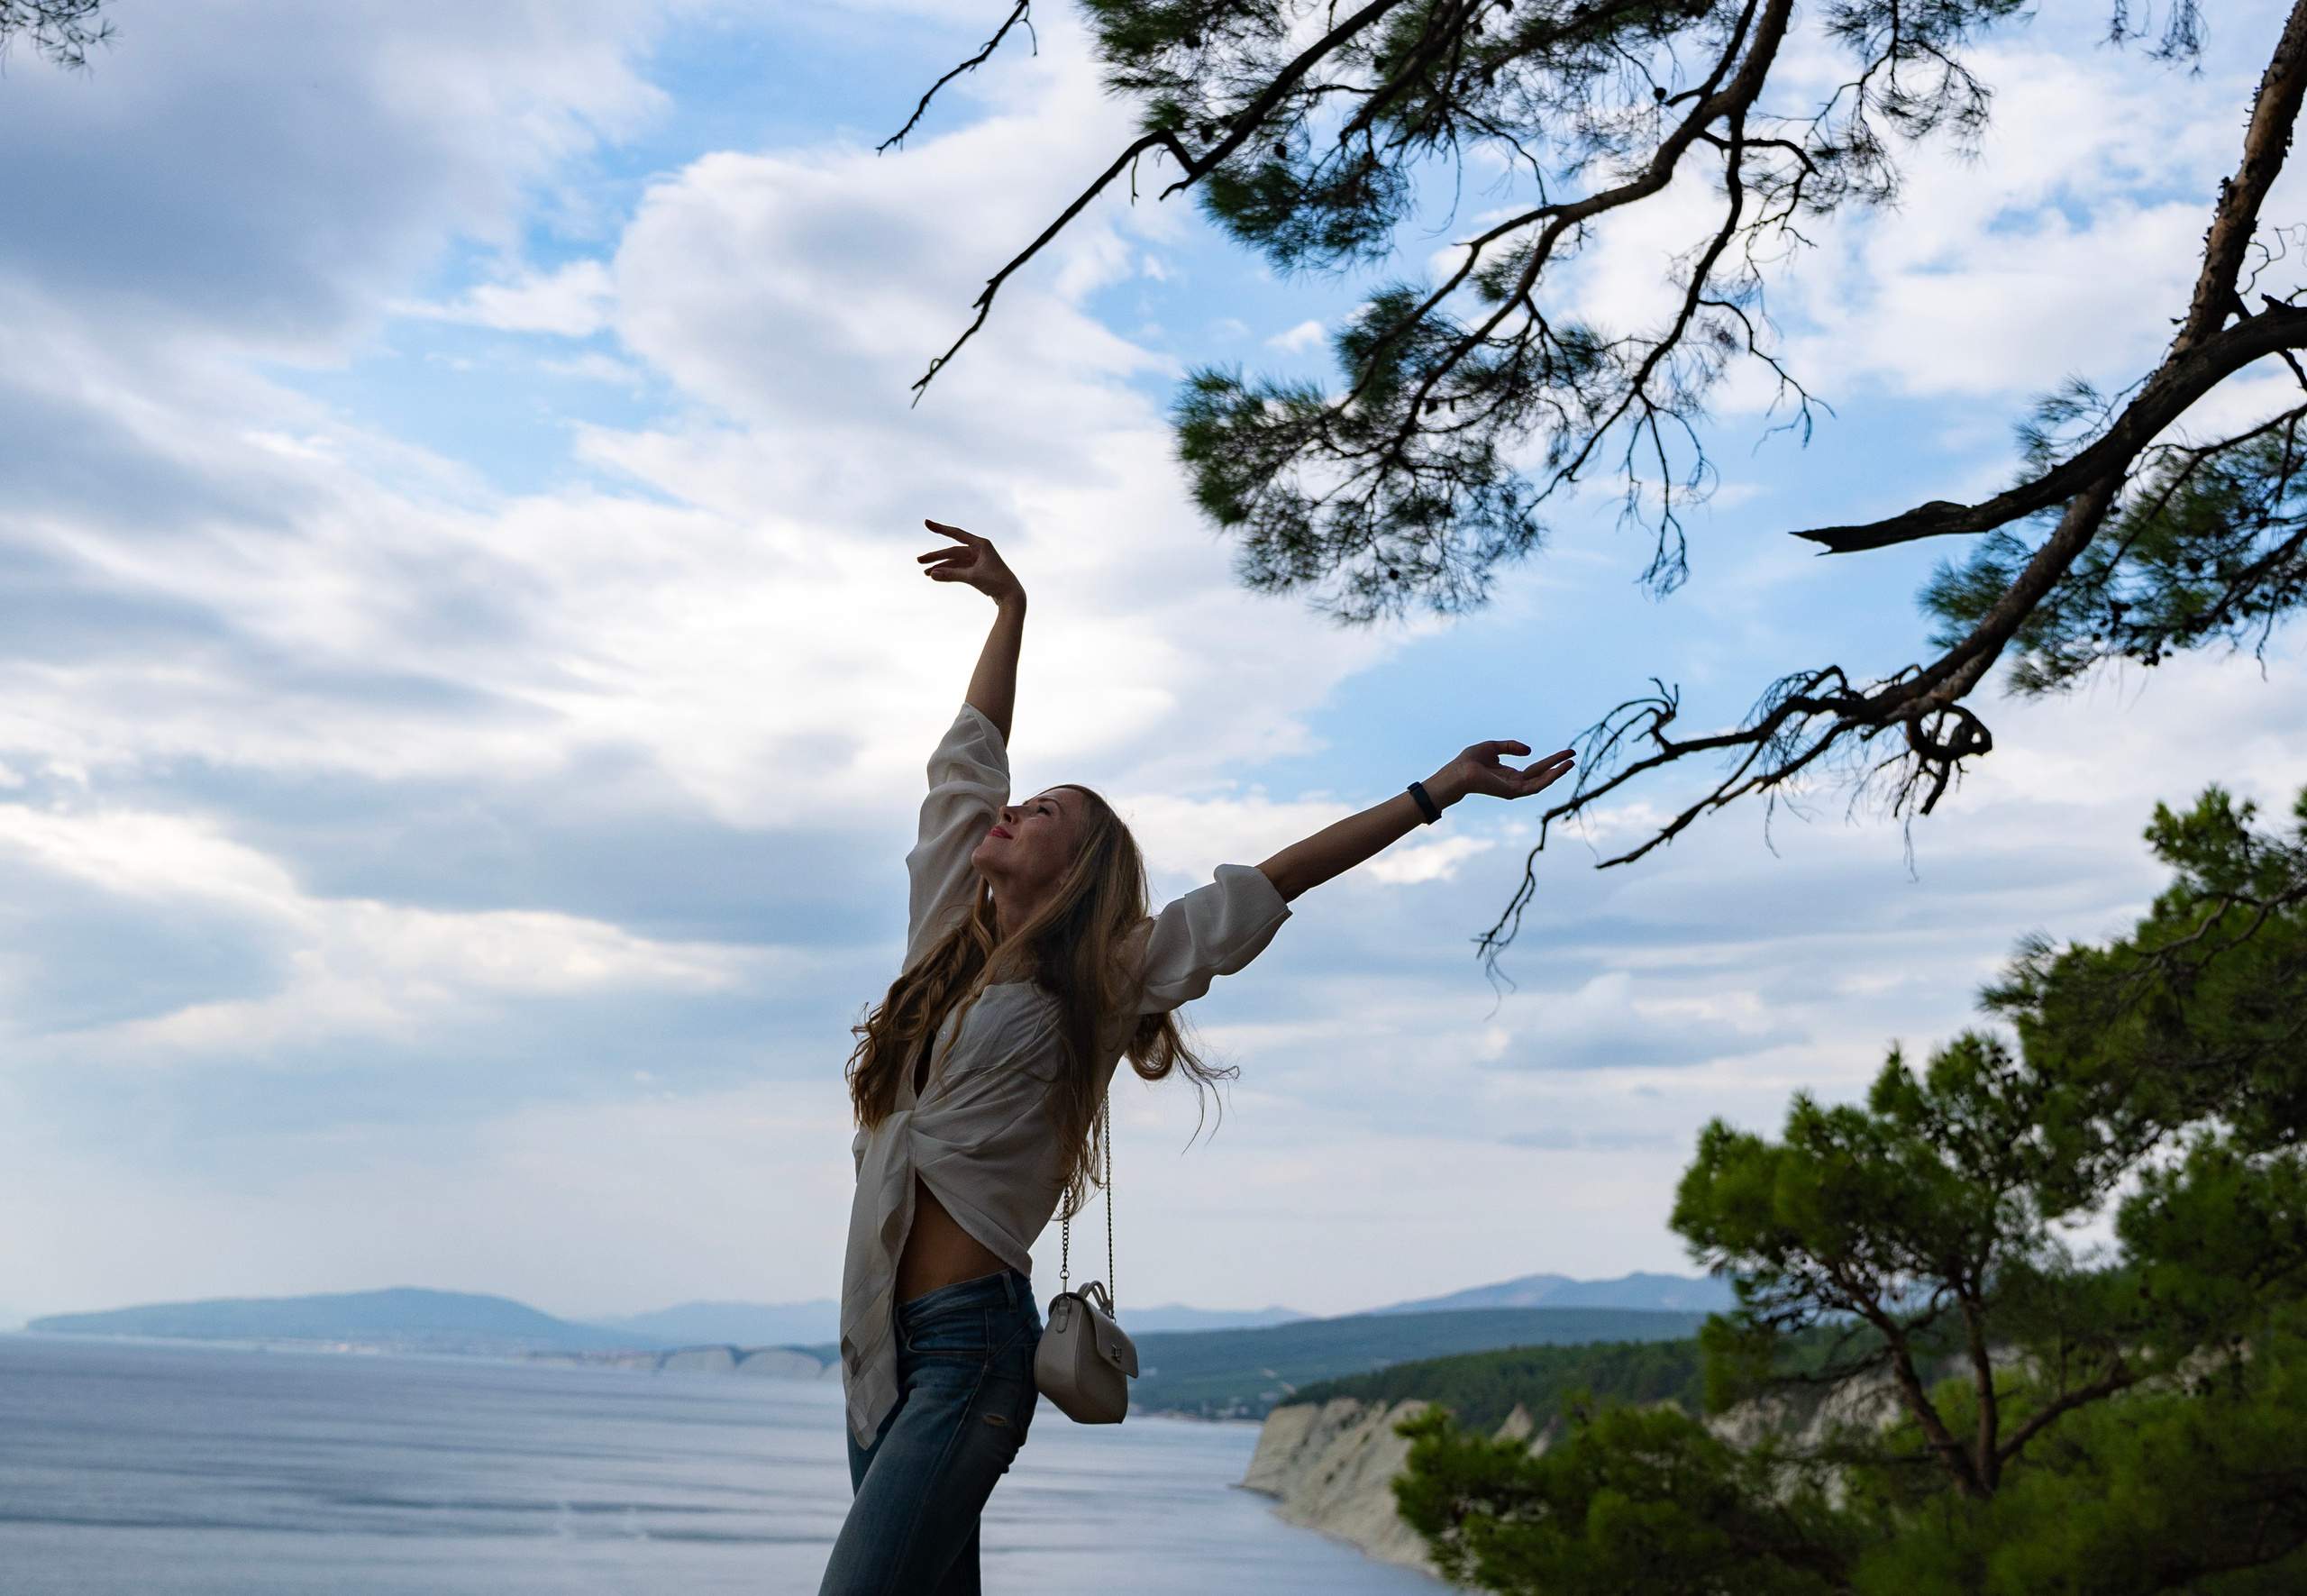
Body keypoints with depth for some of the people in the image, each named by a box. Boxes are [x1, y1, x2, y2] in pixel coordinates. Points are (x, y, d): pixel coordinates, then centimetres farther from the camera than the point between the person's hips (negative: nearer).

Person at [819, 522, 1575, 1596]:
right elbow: (966, 761, 19)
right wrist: (1009, 605, 27)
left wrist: (1438, 791, 1)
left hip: (968, 1348, -6)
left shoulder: (1099, 986, -1)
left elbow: (1269, 886, -1)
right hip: (879, 1345, 6)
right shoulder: (944, 938, 13)